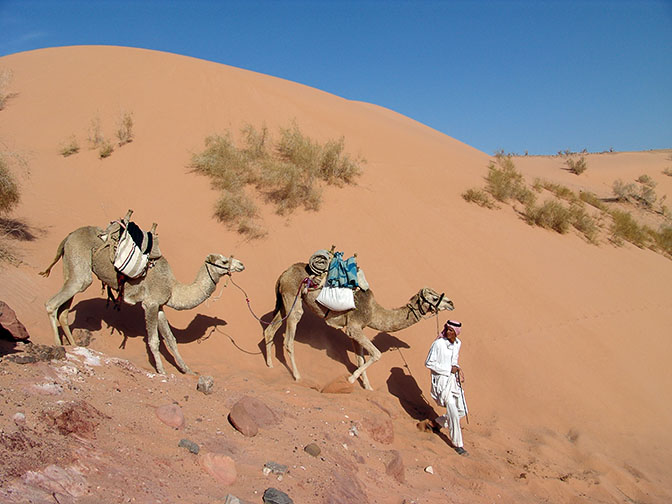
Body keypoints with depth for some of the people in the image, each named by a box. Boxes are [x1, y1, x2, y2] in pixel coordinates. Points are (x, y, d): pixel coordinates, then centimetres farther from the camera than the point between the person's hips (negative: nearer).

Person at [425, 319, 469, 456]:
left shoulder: (457, 343, 5)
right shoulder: (438, 344, -17)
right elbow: (429, 363, -14)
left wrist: (458, 369, 0)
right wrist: (449, 369, -15)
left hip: (453, 379, 7)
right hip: (441, 380, -7)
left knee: (461, 411, 10)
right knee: (453, 413, -11)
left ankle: (438, 422, 34)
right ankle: (458, 444, 6)